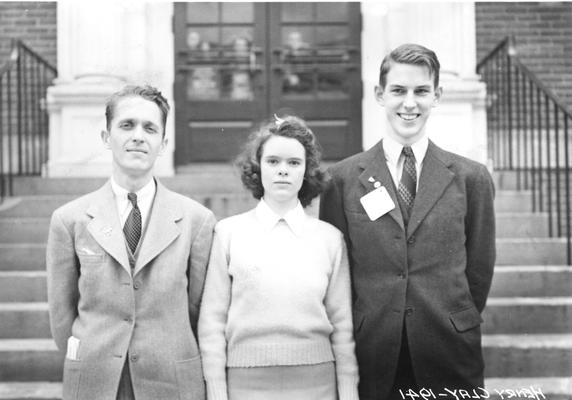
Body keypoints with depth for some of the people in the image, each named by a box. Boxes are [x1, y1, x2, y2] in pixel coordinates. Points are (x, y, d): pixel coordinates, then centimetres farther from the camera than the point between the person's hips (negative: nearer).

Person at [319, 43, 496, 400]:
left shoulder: (471, 178, 1)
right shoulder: (343, 178, 0)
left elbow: (479, 270, 6)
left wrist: (454, 328, 6)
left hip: (449, 357, 1)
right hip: (371, 357, 0)